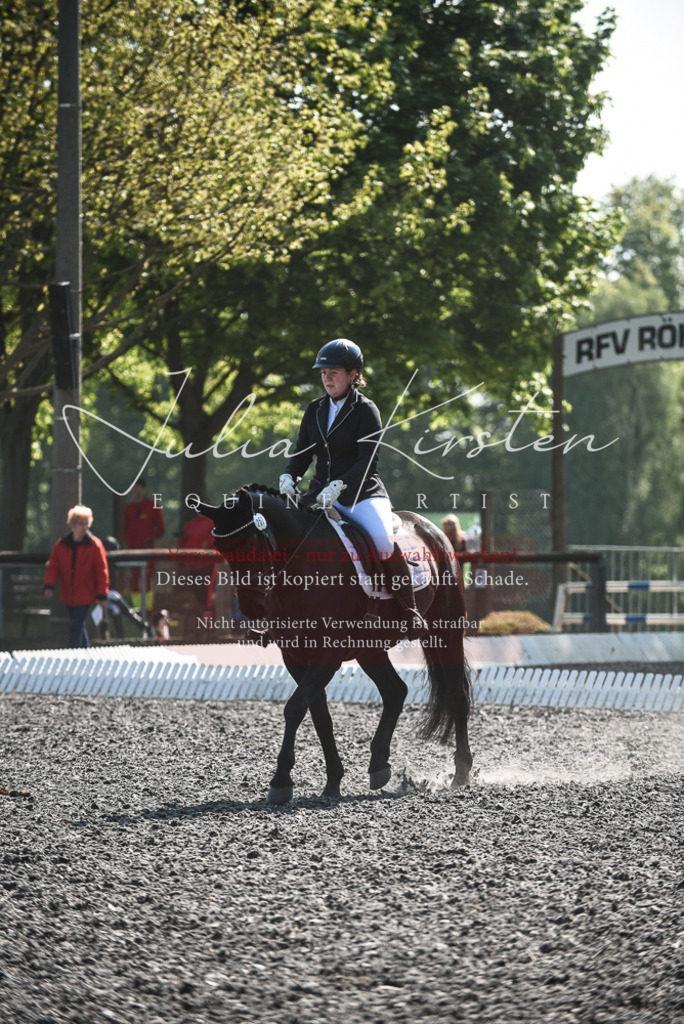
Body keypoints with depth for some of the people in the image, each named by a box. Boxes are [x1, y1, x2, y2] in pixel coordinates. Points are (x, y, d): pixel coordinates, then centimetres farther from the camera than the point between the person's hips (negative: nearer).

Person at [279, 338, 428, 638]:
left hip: (361, 493, -6)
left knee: (383, 541, -30)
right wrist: (288, 477, -12)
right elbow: (302, 453, 10)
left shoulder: (365, 410, -6)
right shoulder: (315, 410, 11)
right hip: (322, 494, 6)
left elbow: (368, 461, -15)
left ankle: (412, 613, -19)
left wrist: (339, 485, -31)